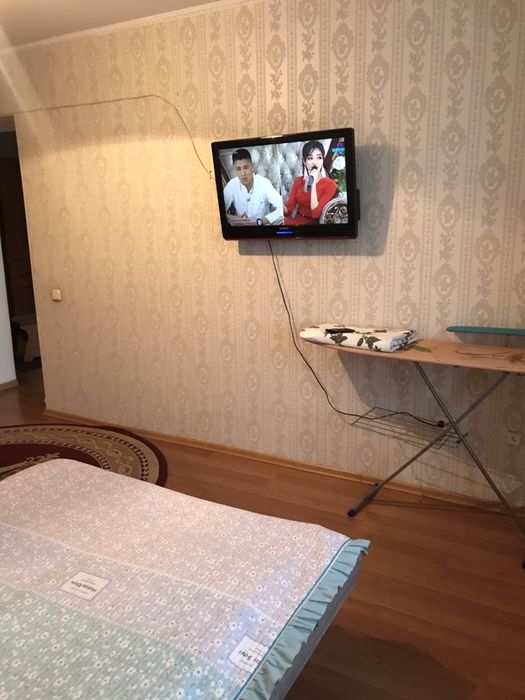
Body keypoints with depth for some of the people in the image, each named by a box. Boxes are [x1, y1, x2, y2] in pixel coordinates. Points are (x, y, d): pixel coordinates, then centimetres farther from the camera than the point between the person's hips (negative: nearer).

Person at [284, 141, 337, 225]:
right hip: (296, 221, 5)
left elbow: (315, 214, -16)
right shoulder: (298, 181, 10)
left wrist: (313, 184, -18)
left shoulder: (330, 185, -6)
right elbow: (288, 210, 2)